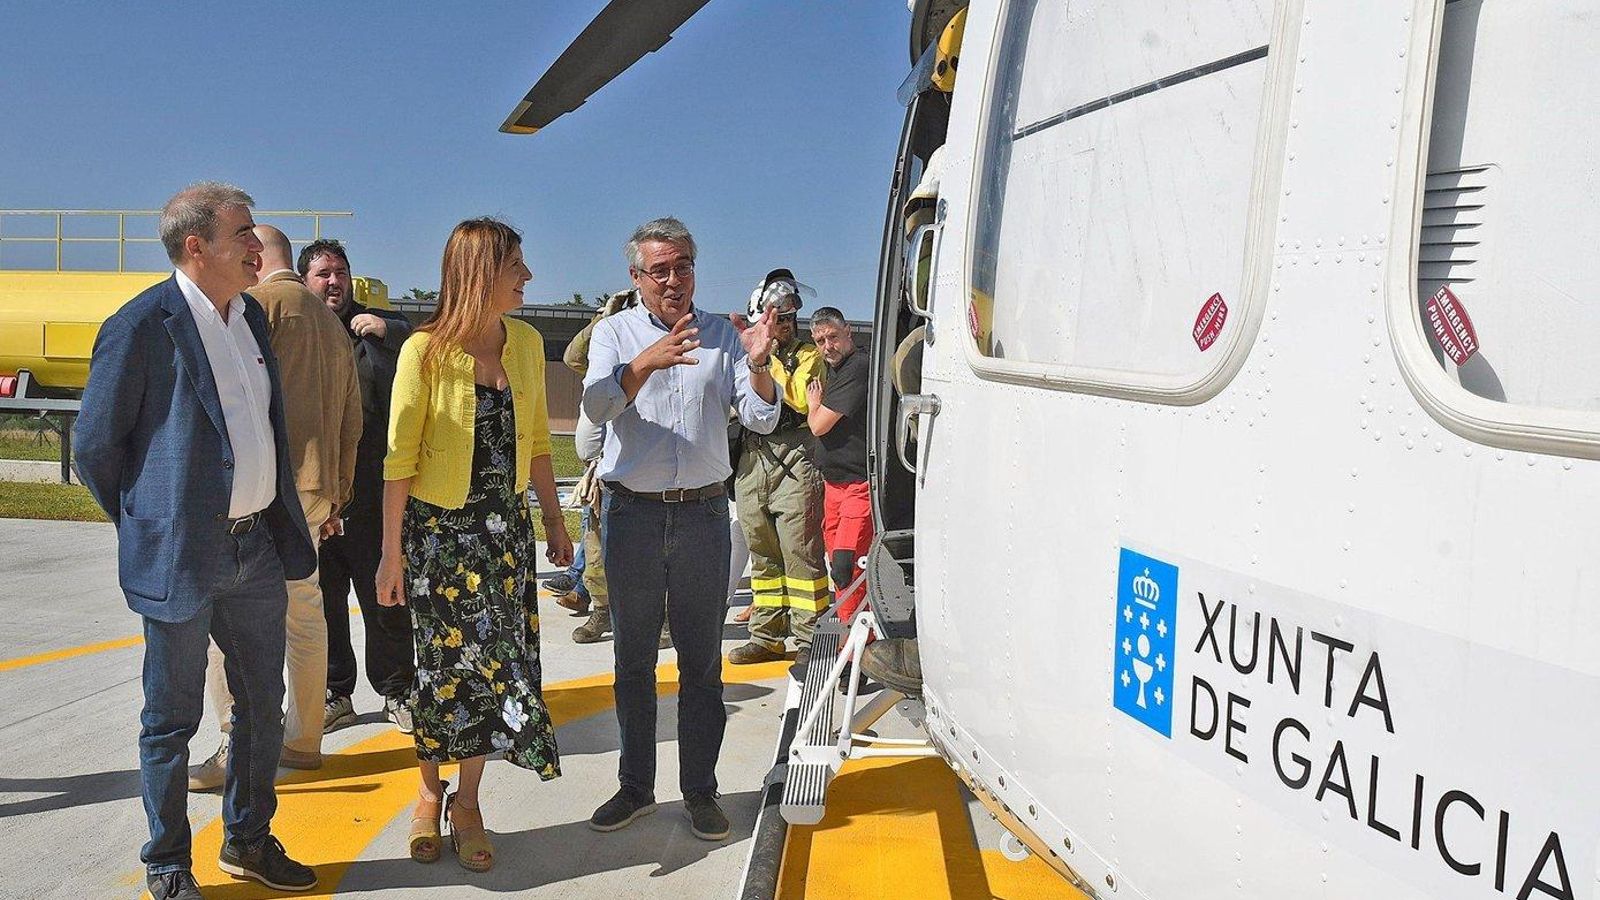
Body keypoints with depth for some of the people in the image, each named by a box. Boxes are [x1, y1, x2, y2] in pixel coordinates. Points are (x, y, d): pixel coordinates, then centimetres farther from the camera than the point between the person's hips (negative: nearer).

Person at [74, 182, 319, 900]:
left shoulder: (252, 316, 10)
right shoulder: (142, 325, -13)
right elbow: (95, 448, -7)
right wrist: (148, 526, 1)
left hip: (257, 548, 7)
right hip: (182, 557, -7)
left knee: (263, 707, 16)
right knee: (172, 718, 8)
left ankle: (248, 841, 33)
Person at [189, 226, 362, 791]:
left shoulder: (262, 301, -3)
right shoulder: (331, 321, 22)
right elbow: (350, 421, 21)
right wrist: (336, 496, 24)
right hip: (314, 489, 9)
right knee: (303, 611, 14)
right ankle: (303, 739, 21)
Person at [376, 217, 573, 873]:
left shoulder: (527, 343, 2)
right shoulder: (425, 351, -12)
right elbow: (399, 458, -11)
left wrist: (553, 519, 11)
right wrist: (392, 552, -12)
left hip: (506, 525, 4)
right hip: (437, 526, -4)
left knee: (498, 655, 4)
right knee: (444, 661, 6)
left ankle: (467, 801, 21)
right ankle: (430, 792, 29)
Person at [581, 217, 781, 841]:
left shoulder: (723, 335, 6)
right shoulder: (614, 333, 4)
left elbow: (761, 420, -1)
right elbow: (597, 406, -14)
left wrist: (758, 365, -21)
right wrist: (647, 362, -31)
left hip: (703, 513, 0)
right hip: (632, 513, 0)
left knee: (702, 662, 6)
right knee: (633, 660, 10)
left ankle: (700, 792, 18)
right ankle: (636, 787, 23)